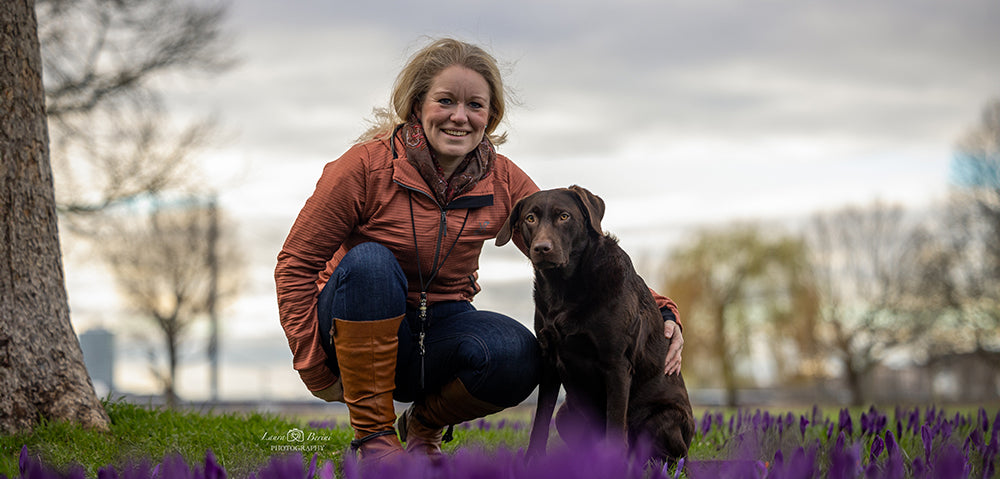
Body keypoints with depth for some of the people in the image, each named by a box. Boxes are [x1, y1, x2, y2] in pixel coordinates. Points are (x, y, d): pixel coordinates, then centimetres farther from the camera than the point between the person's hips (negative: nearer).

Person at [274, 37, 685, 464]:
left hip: (440, 325, 2)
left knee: (517, 355, -30)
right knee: (370, 261, -34)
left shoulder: (503, 181, -5)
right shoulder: (366, 165, -16)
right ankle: (373, 433, -21)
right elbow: (296, 263, -10)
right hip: (359, 328, -2)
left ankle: (425, 422, 3)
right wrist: (315, 366, -15)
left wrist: (656, 311, -22)